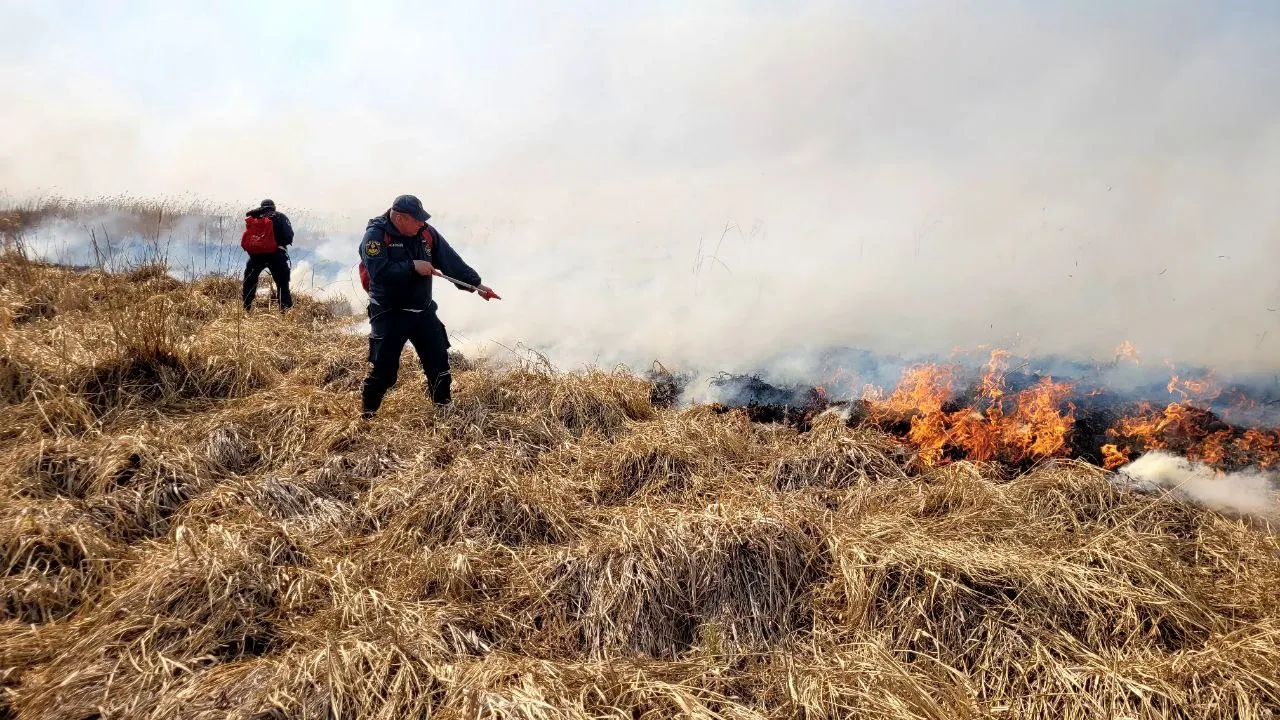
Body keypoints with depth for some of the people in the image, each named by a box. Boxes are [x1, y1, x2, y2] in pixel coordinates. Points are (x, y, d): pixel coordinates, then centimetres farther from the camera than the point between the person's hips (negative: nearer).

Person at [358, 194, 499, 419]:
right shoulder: (375, 235, -14)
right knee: (383, 368, -5)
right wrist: (413, 266, -25)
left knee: (439, 361, 9)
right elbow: (378, 272, -27)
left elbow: (452, 261, 2)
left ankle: (444, 405, 27)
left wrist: (476, 284, -3)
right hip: (389, 314, -5)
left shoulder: (427, 234, 1)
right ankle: (367, 413, 13)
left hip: (423, 311, 5)